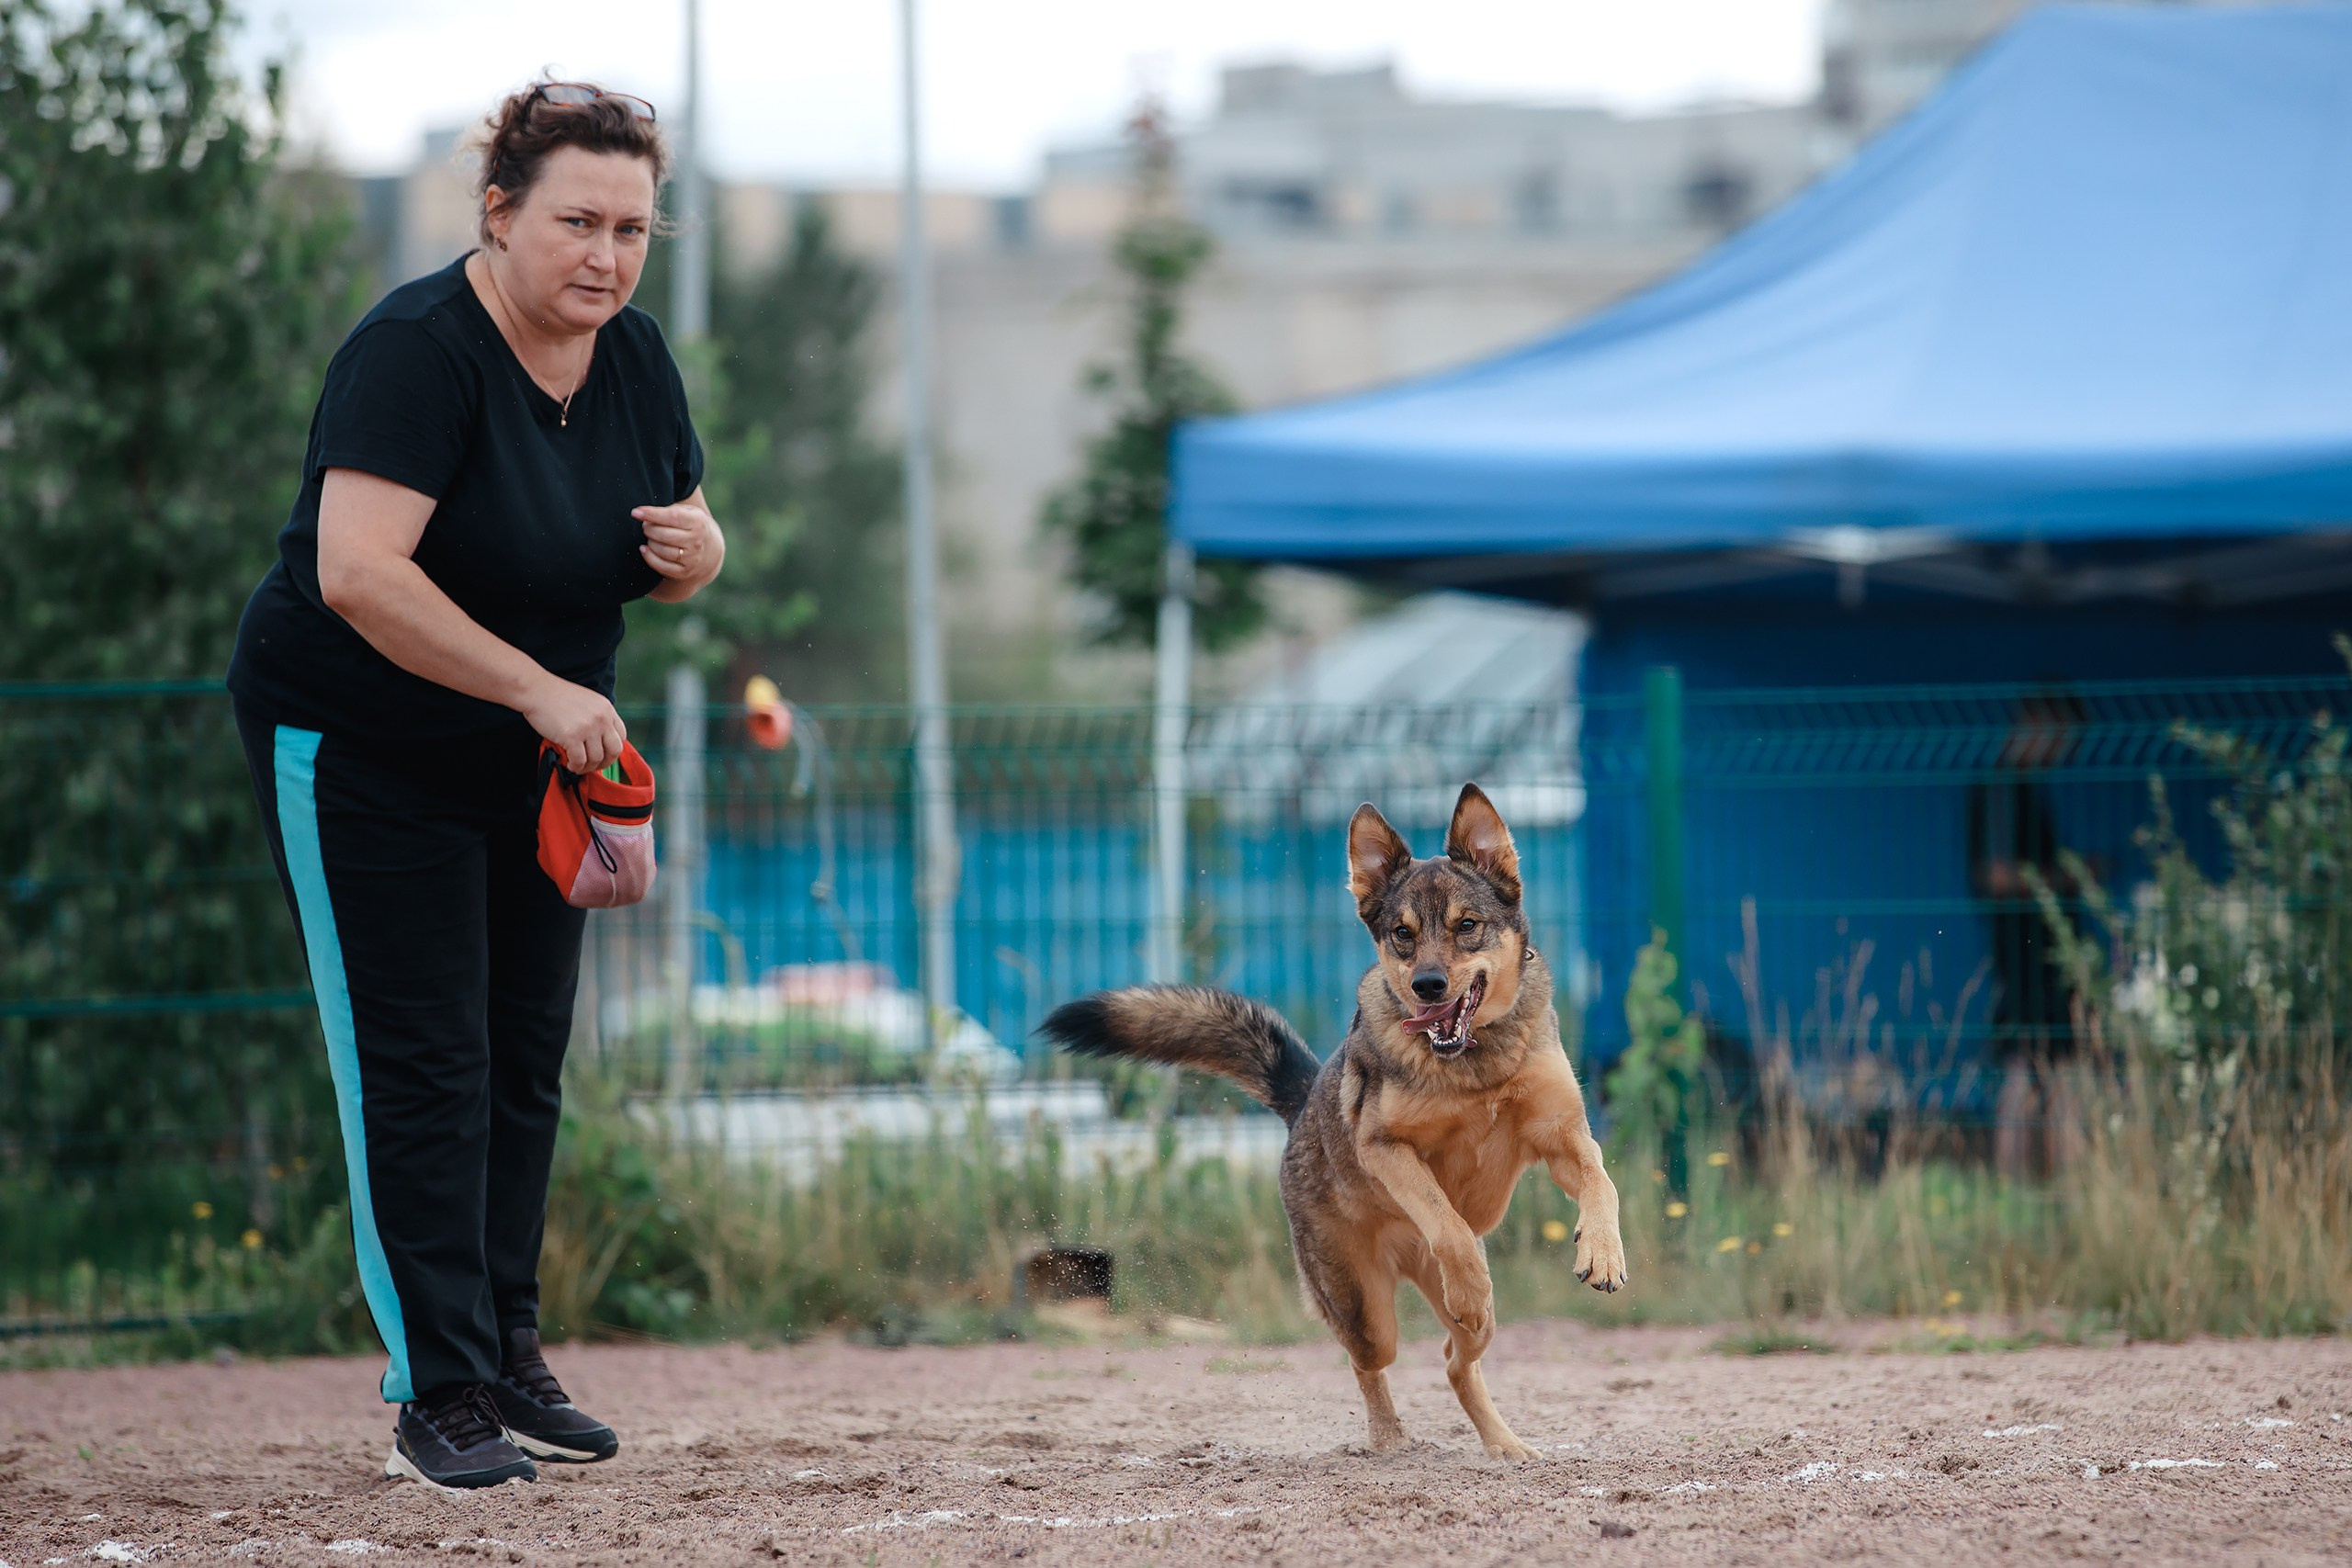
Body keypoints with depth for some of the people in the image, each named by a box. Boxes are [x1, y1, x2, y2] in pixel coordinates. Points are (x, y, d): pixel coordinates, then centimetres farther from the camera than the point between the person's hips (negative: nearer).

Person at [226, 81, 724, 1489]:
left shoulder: (634, 359, -1)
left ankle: (509, 1356, 21)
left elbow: (680, 541, 13)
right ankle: (438, 1396, -5)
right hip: (359, 749, -7)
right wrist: (539, 690, -34)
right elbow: (359, 574, -34)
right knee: (420, 1062, -8)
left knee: (526, 1056, 10)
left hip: (525, 761, 7)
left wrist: (692, 551, -13)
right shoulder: (417, 352, -24)